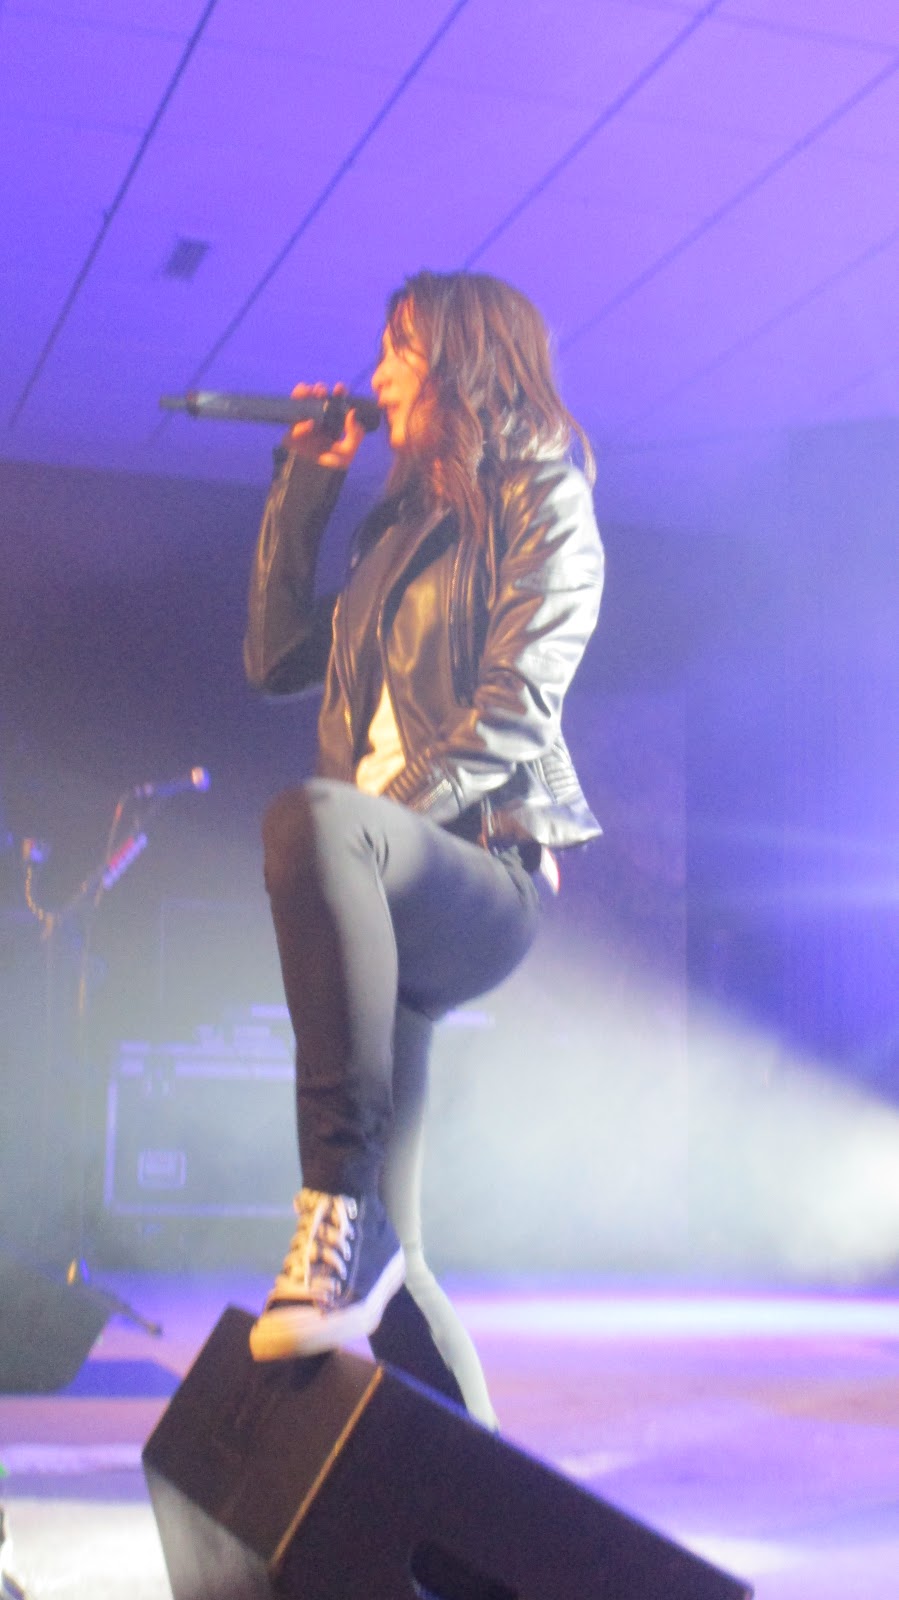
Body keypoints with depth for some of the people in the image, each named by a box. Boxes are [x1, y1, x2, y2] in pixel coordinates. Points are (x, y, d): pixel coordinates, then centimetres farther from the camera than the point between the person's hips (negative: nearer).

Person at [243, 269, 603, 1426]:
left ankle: (342, 1210, -41)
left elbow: (517, 712, -9)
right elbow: (275, 660, 27)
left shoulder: (542, 499, 5)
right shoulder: (401, 522, 27)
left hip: (485, 873, -7)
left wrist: (383, 814, -20)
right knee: (385, 1262, -1)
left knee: (312, 813, -40)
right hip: (386, 899, 7)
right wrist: (301, 488, 25)